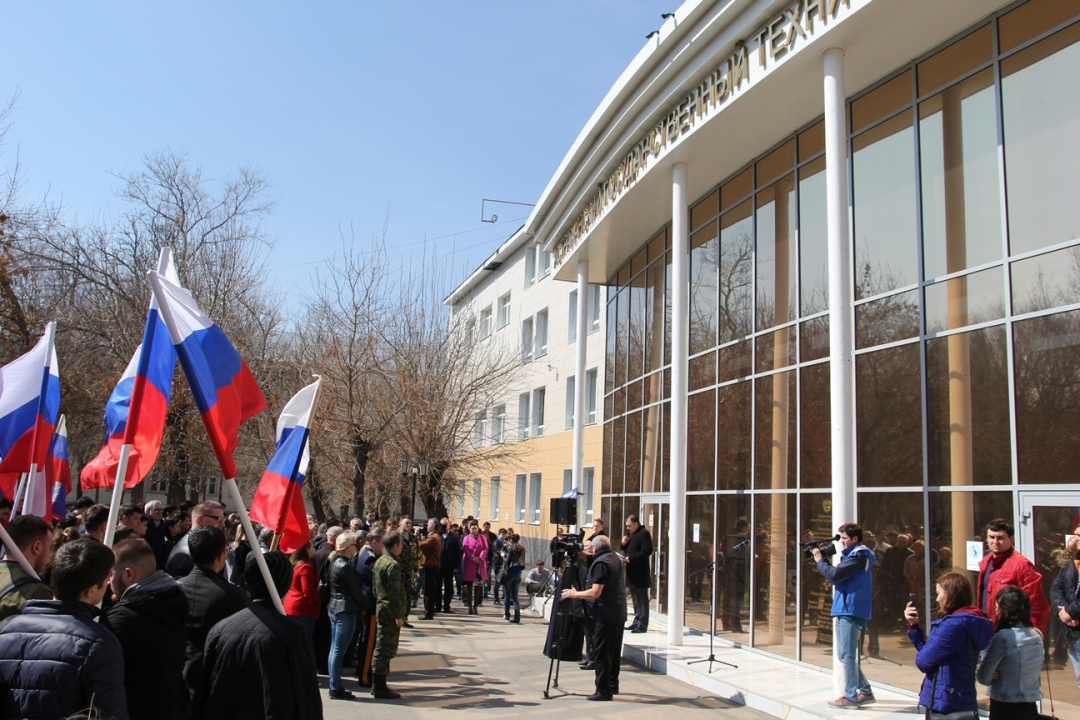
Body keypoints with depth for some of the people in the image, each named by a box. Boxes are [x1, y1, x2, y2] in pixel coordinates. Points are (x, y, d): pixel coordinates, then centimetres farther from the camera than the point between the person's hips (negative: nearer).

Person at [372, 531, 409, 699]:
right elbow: (395, 592, -21)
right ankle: (380, 688, 1)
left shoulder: (380, 561, 12)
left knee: (381, 648, 16)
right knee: (386, 649, -4)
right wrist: (399, 615, -18)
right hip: (391, 612, -10)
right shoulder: (393, 565, -18)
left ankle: (376, 685, 24)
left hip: (381, 609, 10)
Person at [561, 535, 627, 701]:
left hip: (605, 614, -10)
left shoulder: (600, 563, -16)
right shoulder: (616, 559, 13)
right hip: (619, 613, 10)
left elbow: (595, 592, -22)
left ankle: (603, 690, -5)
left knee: (601, 652, -5)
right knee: (613, 651, 17)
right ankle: (612, 685, 25)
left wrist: (574, 594, -9)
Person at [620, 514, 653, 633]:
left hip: (640, 573, -9)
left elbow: (647, 551, -20)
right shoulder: (630, 534, 18)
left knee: (642, 599, -6)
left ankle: (643, 624, -4)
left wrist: (631, 558, -21)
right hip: (632, 572, 9)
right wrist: (624, 544, 3)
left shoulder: (644, 533, -11)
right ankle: (637, 622, 20)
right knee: (636, 599, 14)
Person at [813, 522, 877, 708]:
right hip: (846, 610, 11)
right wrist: (824, 559, 4)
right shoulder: (854, 554, 19)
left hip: (851, 611, -11)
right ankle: (865, 691, 21)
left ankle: (851, 696, -1)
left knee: (847, 655, -6)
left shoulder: (858, 556, -13)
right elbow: (837, 575, 17)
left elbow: (834, 575, -21)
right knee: (845, 655, 15)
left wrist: (819, 560, -6)